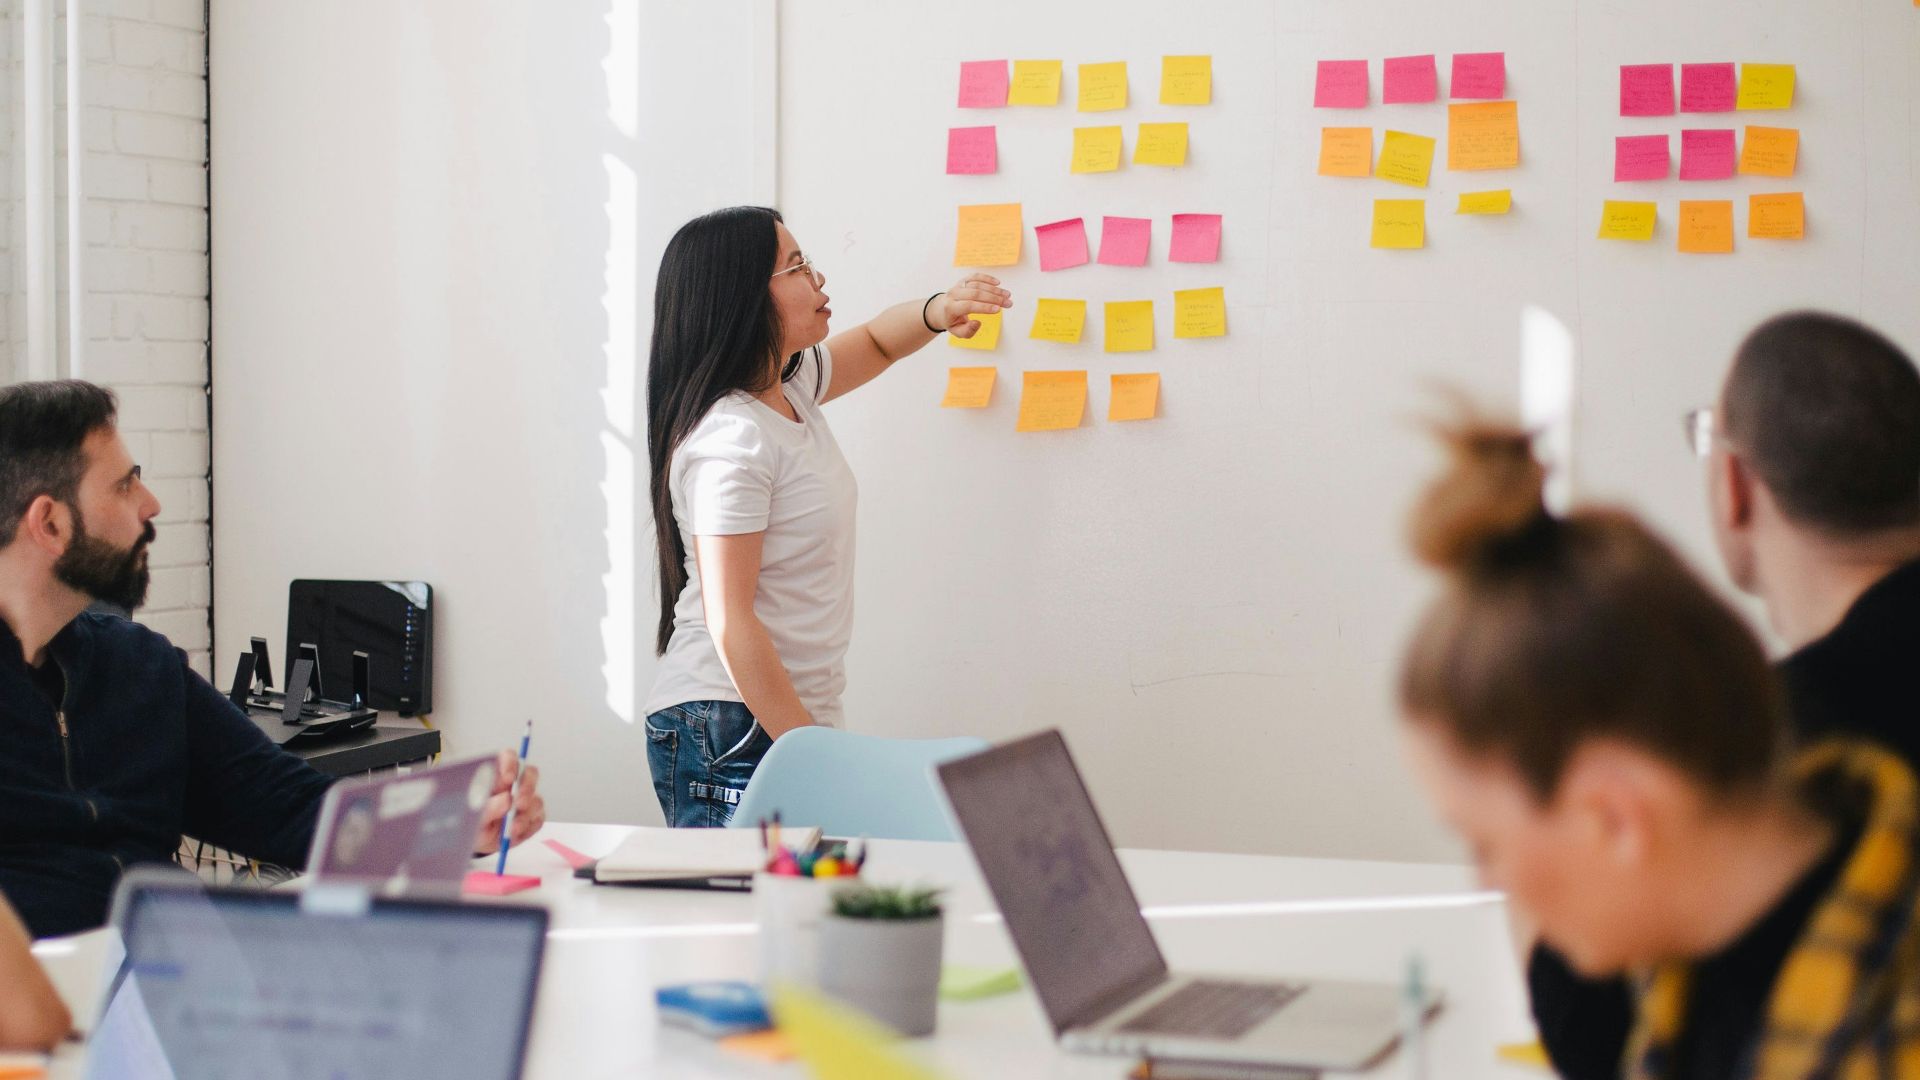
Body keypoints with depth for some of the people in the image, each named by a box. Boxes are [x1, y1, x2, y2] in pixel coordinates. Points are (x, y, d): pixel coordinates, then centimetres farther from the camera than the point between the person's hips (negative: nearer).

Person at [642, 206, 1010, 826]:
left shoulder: (790, 388, 10)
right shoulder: (730, 439, -18)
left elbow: (874, 344, 30)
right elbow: (730, 622, -20)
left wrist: (937, 312, 7)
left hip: (793, 718, 9)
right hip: (731, 734, -9)